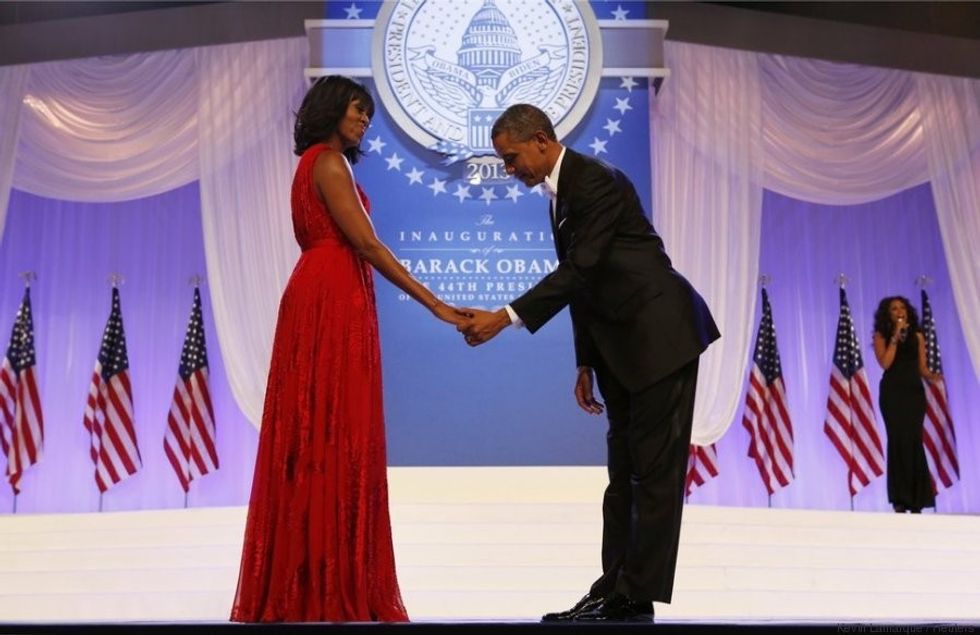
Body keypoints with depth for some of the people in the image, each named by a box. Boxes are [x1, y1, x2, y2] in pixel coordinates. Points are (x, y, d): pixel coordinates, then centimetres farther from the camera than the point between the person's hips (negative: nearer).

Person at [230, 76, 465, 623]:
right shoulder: (328, 162, -7)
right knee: (333, 435, -8)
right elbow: (366, 243, -15)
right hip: (332, 304, -10)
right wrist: (432, 302, -14)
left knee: (318, 435, 8)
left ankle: (304, 584, 13)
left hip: (329, 302, 10)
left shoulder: (318, 164, 22)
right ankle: (330, 589, -5)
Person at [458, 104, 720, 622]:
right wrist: (586, 364, 17)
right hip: (621, 345, 10)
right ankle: (615, 590, 13)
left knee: (655, 469, -5)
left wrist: (505, 318, -25)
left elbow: (580, 269, -23)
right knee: (624, 470, 9)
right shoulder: (559, 194, 16)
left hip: (661, 334, -10)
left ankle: (638, 598, -2)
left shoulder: (596, 181, -14)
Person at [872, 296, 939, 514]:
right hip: (892, 392, -2)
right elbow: (885, 363, -10)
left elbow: (922, 367, 9)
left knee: (914, 440, -5)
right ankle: (900, 499, -3)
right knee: (898, 440, -6)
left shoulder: (917, 335, 12)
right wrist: (895, 336, -10)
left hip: (914, 391, 2)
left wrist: (931, 376, -12)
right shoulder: (881, 335, 5)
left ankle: (916, 499, -1)